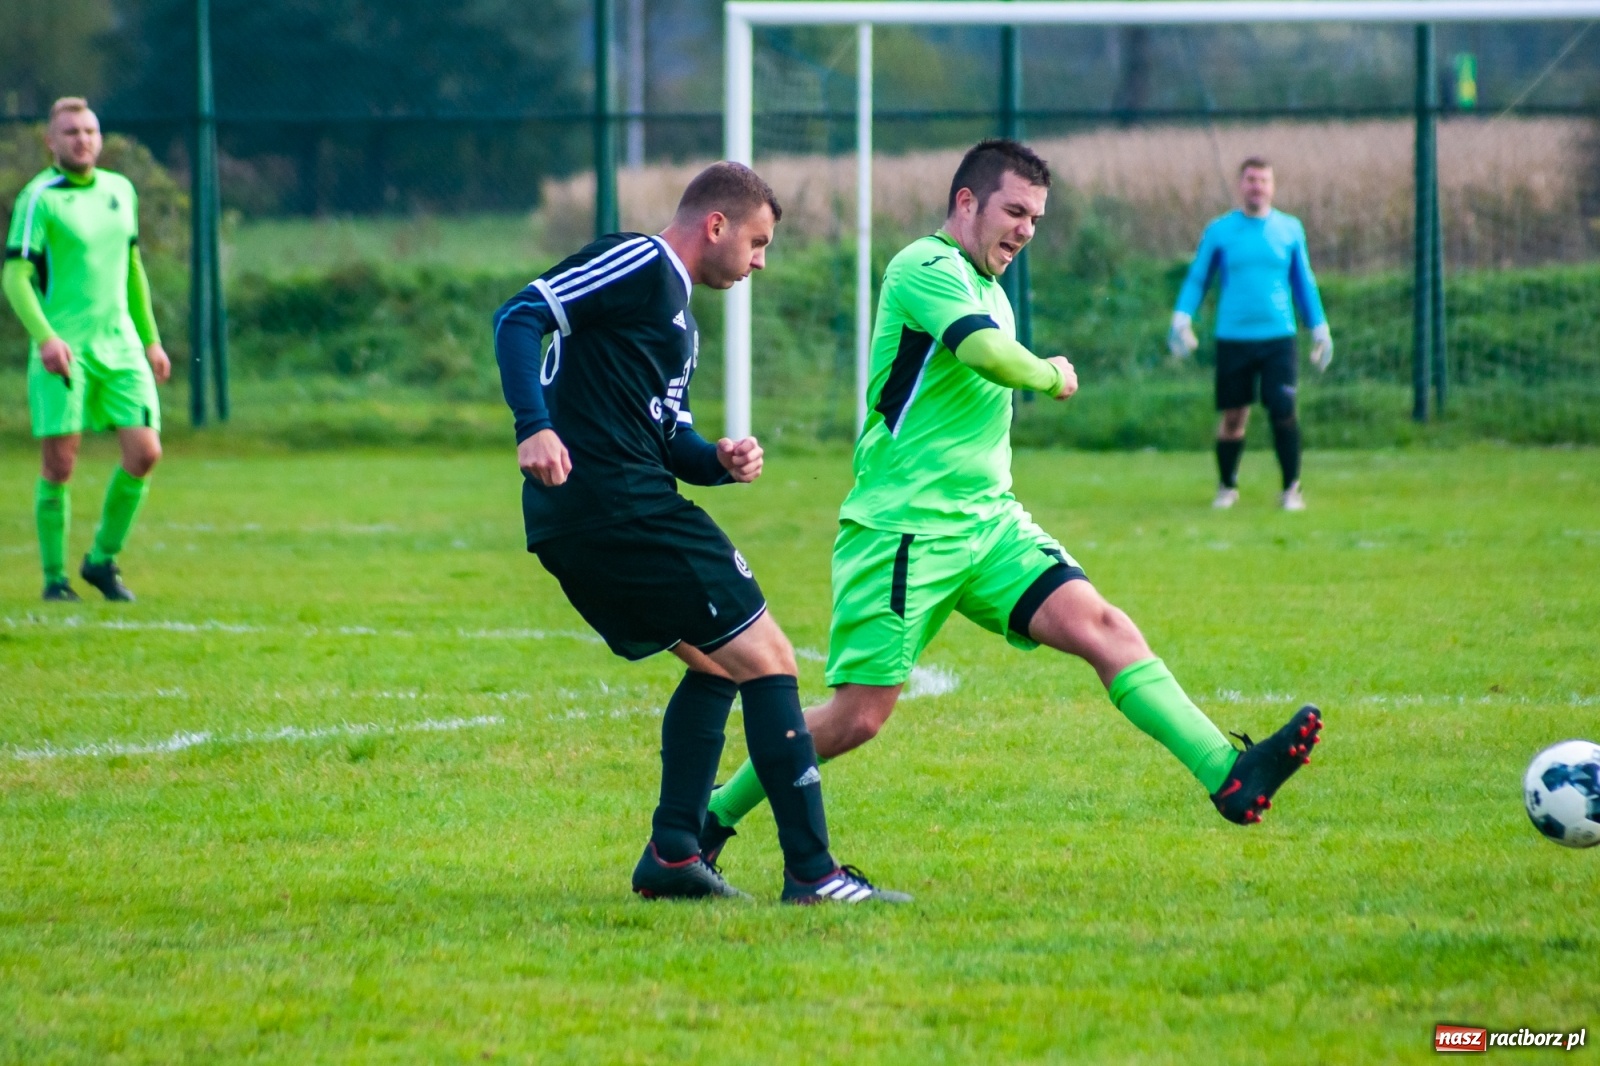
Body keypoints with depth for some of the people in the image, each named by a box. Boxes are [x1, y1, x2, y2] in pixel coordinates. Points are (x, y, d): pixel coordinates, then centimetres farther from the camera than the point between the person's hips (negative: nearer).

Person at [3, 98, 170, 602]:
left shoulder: (120, 190, 12)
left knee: (144, 452, -6)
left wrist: (151, 340, 21)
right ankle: (55, 576, 8)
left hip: (120, 344, 5)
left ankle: (103, 559, 11)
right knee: (59, 465, -5)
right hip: (63, 349, -5)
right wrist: (45, 337, -26)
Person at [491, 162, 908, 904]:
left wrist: (718, 460, 4)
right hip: (618, 509, -10)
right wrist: (535, 427, -28)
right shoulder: (638, 265, -4)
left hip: (571, 532, 10)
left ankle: (672, 854, 15)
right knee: (767, 660, -6)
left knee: (716, 661, 23)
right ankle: (811, 871, -8)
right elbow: (519, 318, -15)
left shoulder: (677, 317, 25)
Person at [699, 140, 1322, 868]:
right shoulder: (928, 268, -11)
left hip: (986, 521, 8)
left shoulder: (987, 289, 19)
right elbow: (986, 352, -29)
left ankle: (1228, 776, -23)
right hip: (902, 528, -8)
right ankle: (710, 821, 12)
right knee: (857, 716, -6)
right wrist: (1050, 376, -11)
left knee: (1100, 626, -12)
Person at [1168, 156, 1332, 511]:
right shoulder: (1219, 231, 4)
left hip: (1278, 338, 0)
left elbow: (1304, 282, 17)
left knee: (1284, 411, -11)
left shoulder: (1290, 229, 8)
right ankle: (1227, 487, 22)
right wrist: (1182, 319, -4)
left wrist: (1319, 328, 14)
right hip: (1233, 338, 0)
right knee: (1234, 416, 3)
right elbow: (1197, 279, 10)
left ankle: (1291, 488, 1)